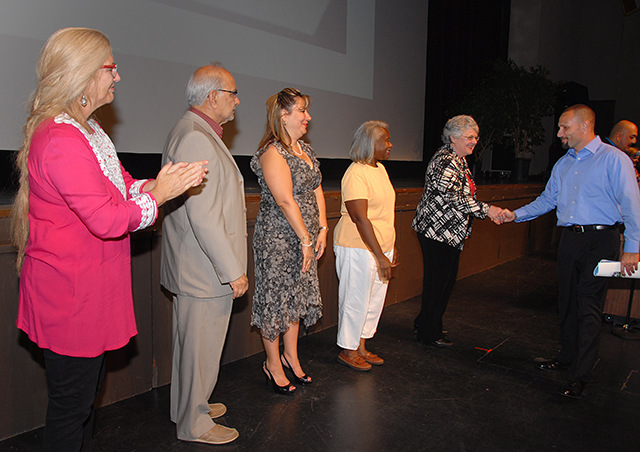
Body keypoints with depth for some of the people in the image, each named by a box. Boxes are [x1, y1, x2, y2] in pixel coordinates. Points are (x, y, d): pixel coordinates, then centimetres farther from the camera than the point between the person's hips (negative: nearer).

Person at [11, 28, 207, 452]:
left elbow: (117, 186, 15)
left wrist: (153, 183, -4)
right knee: (72, 402, 7)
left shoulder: (86, 127, 11)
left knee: (87, 388, 24)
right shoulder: (61, 140, -23)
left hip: (90, 284, 10)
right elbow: (108, 220, -26)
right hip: (71, 292, -10)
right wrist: (160, 194, -14)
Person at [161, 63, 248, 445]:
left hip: (197, 267, 11)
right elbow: (204, 216, -26)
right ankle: (194, 424, 23)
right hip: (205, 270, -11)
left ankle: (190, 405, 41)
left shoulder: (193, 132, 14)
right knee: (201, 346, 5)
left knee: (193, 342, 23)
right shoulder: (197, 139, -21)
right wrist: (232, 271, -20)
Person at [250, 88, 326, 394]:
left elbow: (316, 191, 12)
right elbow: (286, 201, -20)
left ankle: (291, 356, 32)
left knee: (297, 296, 16)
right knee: (275, 297, 3)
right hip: (277, 238, -9)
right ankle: (273, 363, 20)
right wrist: (306, 240, -18)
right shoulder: (272, 152, -15)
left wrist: (322, 230, 4)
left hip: (305, 237, 9)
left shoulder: (306, 150, 13)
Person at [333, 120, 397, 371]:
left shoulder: (380, 168, 12)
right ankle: (347, 351, 20)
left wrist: (391, 247, 17)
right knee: (356, 300, 3)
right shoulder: (356, 174, -17)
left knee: (375, 299, 14)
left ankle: (361, 347, 29)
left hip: (381, 246, 9)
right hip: (359, 249, -9)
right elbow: (361, 219, -22)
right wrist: (380, 257, -23)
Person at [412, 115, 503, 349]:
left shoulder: (460, 159, 15)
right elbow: (453, 198, -25)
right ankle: (429, 333, 13)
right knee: (437, 282, -1)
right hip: (437, 230, -10)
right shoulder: (445, 161, -17)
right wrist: (486, 209, -23)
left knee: (447, 279, 15)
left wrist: (487, 212, 16)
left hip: (452, 232, 10)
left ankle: (423, 323, 29)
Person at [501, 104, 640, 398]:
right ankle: (568, 356, 30)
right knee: (567, 302, 13)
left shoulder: (614, 159, -6)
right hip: (569, 239, 7)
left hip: (600, 240, -6)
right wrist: (516, 215, 5)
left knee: (588, 307, -5)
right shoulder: (563, 164, 14)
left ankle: (578, 377, 1)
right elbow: (547, 200, 18)